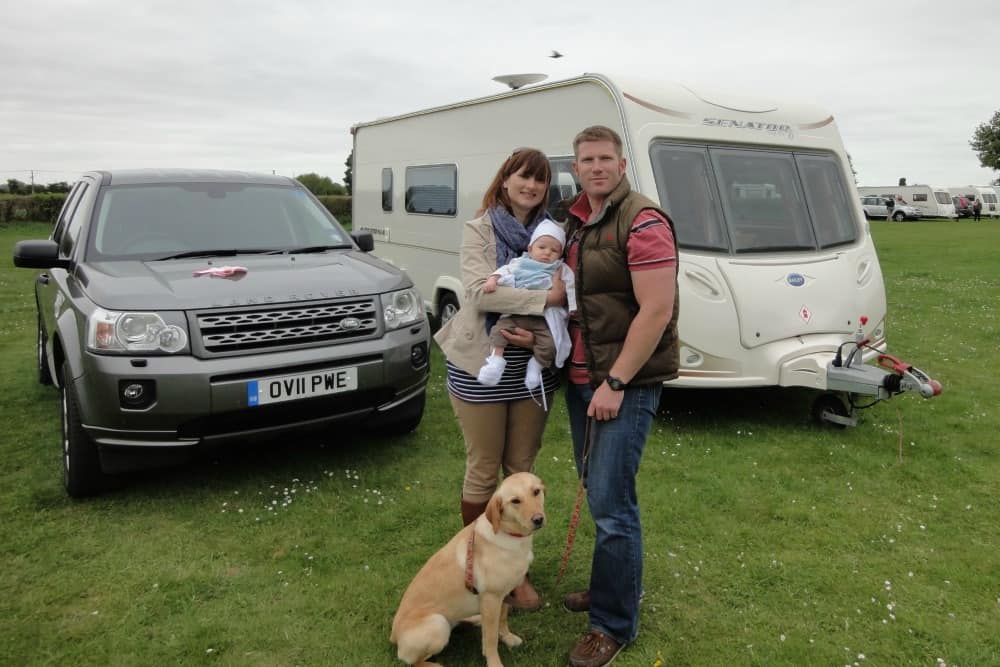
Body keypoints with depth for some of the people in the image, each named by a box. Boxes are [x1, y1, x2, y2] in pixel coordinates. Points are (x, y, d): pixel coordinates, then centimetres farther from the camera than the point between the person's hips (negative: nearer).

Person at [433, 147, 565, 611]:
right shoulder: (479, 230, -4)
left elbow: (566, 300, 1)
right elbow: (480, 291, -19)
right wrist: (545, 298, -24)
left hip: (533, 367, 4)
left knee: (522, 471, 13)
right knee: (483, 472, 7)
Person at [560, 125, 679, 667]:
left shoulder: (643, 222, -14)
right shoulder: (575, 222, 11)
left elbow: (656, 310, -19)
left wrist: (616, 383, -19)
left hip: (626, 384, -8)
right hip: (580, 378, 8)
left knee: (611, 504, -5)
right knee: (597, 492, 18)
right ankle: (612, 586, 37)